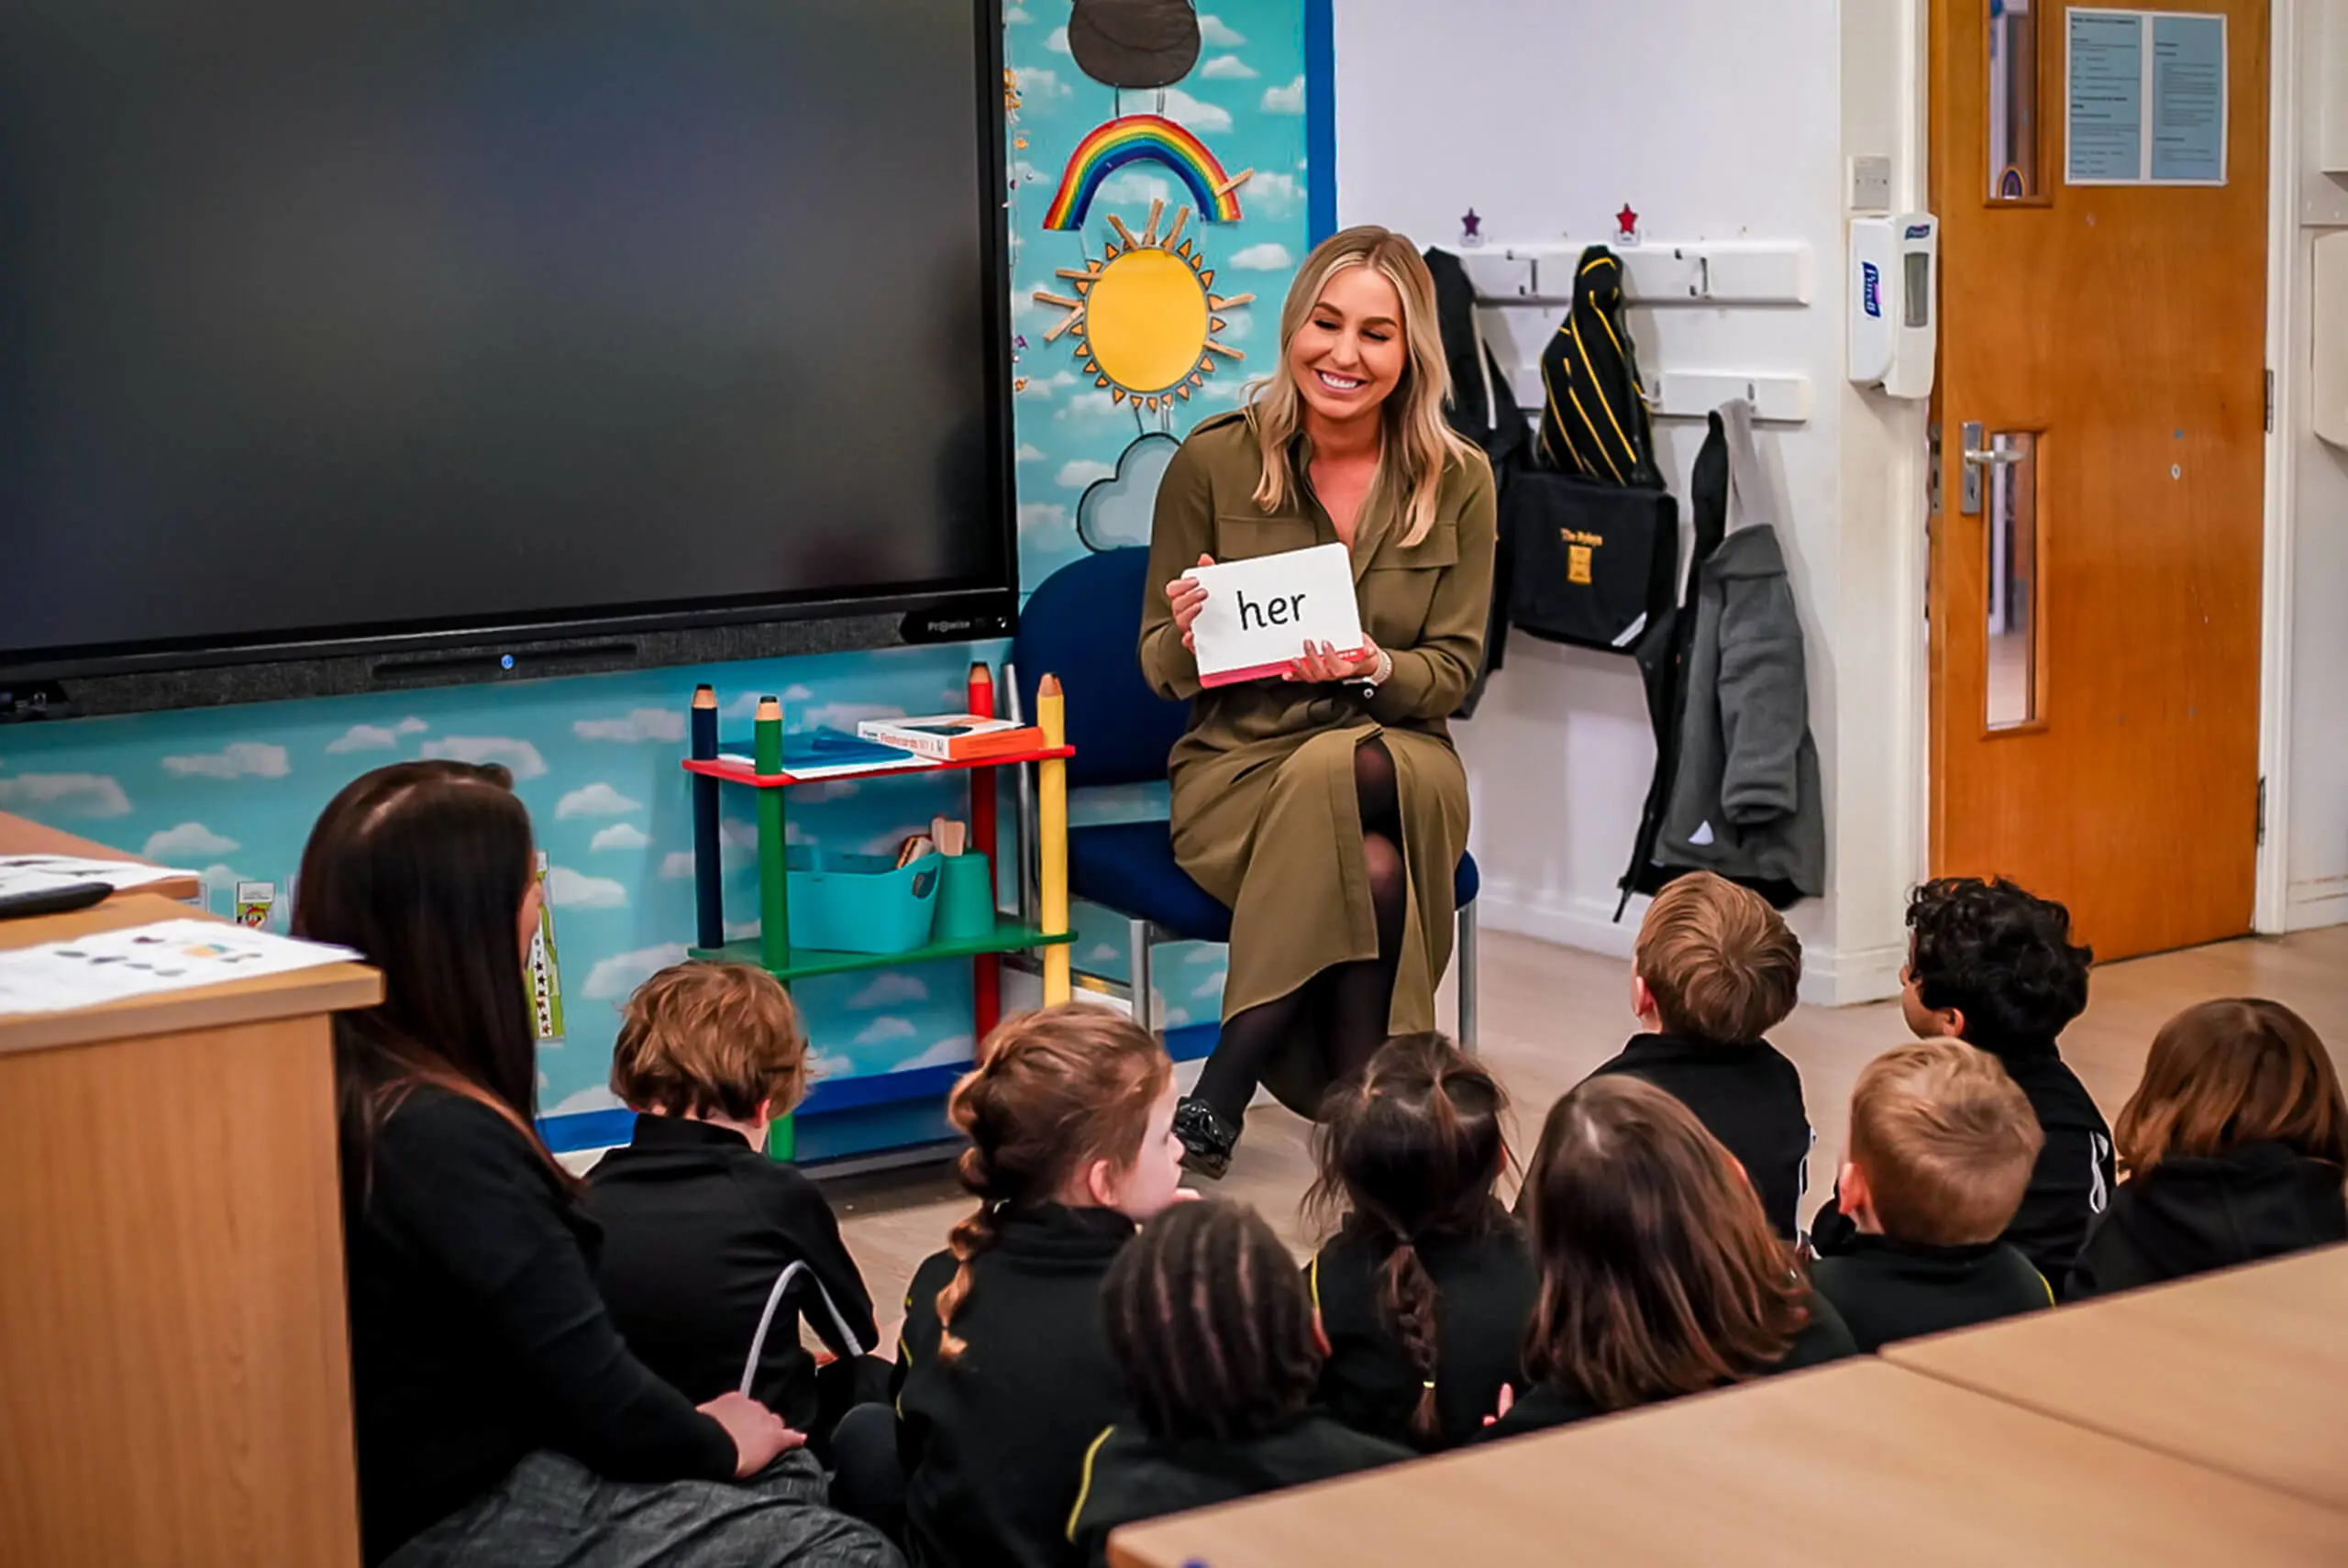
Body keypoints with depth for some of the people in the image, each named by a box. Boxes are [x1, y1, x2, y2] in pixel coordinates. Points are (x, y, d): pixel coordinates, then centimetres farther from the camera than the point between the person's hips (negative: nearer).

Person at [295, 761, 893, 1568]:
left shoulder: (345, 1088, 1)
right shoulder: (440, 1137, -29)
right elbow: (592, 1388, -22)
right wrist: (717, 1445, -7)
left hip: (460, 1458, 10)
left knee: (796, 1469, 17)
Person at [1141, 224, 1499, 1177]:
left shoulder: (1458, 482, 1)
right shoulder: (1213, 462, -2)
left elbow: (1454, 670, 3)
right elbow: (1160, 669, 4)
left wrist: (1374, 668, -20)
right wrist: (1189, 638, -21)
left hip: (1401, 760, 1)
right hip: (1241, 766, -1)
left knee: (1343, 771, -37)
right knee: (1373, 871, -35)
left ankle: (1223, 1092, -24)